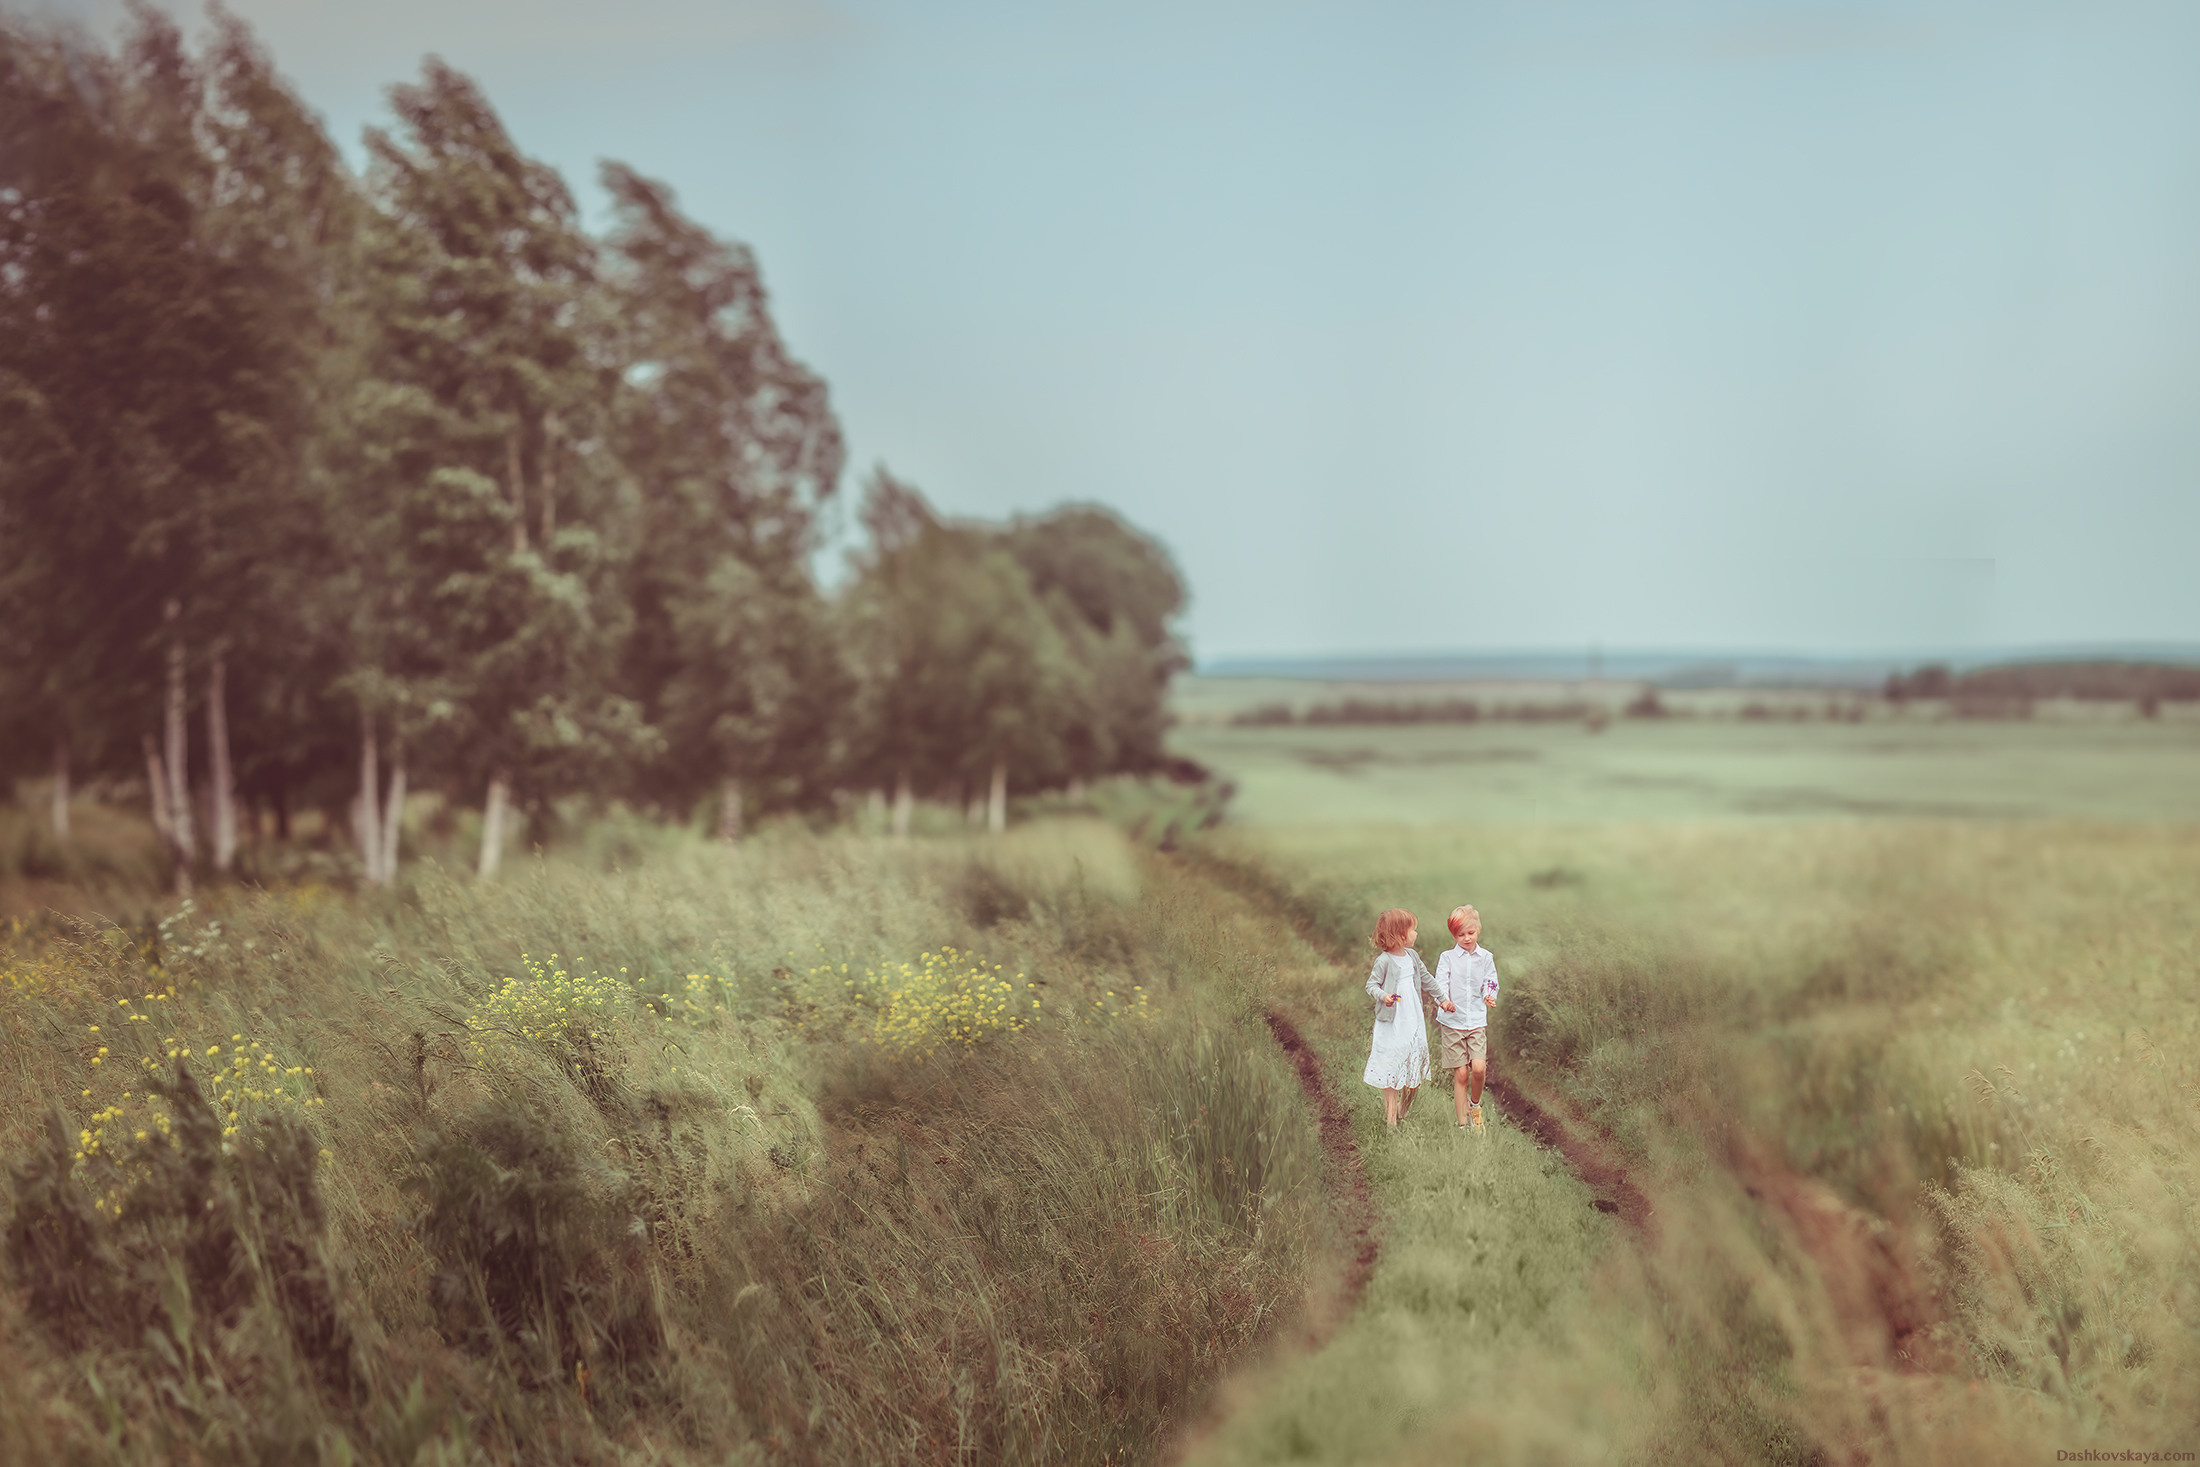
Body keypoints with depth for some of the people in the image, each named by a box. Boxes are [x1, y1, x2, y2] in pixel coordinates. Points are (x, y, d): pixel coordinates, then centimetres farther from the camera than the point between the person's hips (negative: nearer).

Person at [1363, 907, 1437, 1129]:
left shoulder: (1412, 956, 8)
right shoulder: (1384, 961, -13)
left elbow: (1426, 979, 21)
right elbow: (1371, 985, -11)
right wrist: (1383, 996, -30)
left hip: (1413, 1020, 7)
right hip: (1391, 1022, -7)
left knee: (1415, 1068, 9)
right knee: (1390, 1070, -3)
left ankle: (1404, 1112, 25)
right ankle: (1391, 1118, 2)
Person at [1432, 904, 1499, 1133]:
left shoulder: (1486, 957, 6)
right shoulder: (1447, 957, 0)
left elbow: (1490, 983, 7)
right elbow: (1440, 983, -7)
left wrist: (1489, 996, -16)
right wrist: (1443, 1000, -28)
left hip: (1477, 1020, 1)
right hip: (1452, 1021, -1)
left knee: (1478, 1068, -16)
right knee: (1460, 1073, -1)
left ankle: (1475, 1104, 14)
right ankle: (1463, 1123, 9)